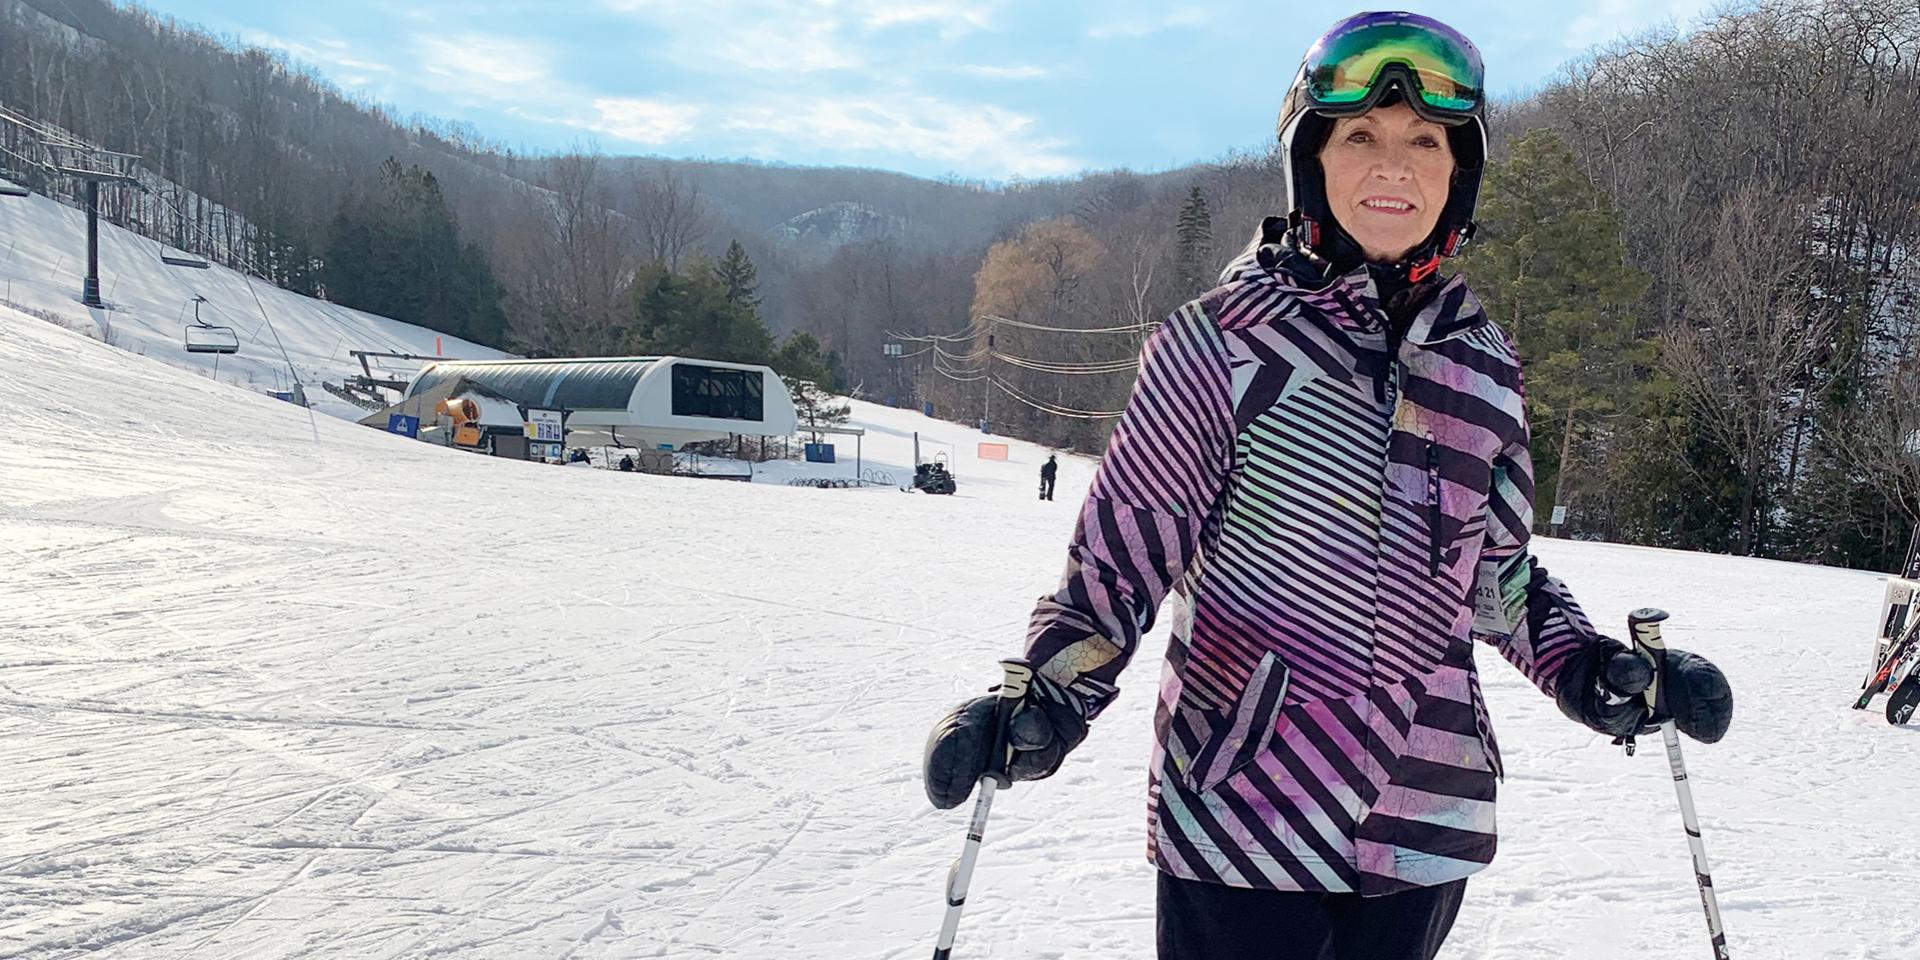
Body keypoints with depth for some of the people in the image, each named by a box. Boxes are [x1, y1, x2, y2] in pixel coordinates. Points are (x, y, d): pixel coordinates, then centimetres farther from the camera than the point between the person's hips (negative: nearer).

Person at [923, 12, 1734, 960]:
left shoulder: (1482, 360, 5)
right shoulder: (1225, 340, -10)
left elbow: (1496, 565, 15)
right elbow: (1125, 540, -7)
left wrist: (1582, 665, 0)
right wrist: (1055, 695, -20)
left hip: (1426, 825, 5)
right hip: (1243, 815, -5)